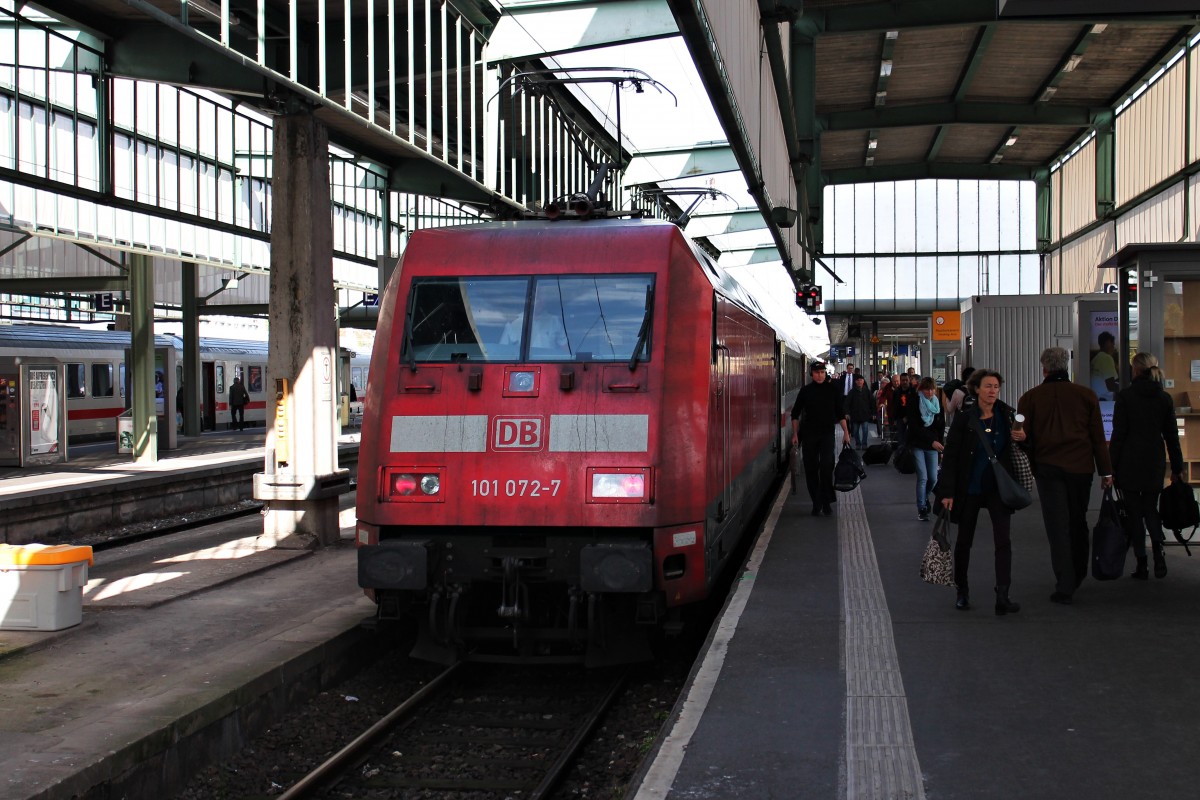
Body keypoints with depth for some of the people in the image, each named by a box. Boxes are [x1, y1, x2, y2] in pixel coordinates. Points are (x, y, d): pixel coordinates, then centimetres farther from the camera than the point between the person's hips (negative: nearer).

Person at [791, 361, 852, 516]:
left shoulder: (832, 389, 2)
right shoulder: (806, 390, 3)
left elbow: (840, 413, 6)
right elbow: (795, 414, 9)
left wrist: (846, 432, 1)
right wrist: (795, 434, 4)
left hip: (827, 433, -2)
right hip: (809, 433, 2)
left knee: (826, 466, -13)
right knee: (810, 468, 3)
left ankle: (826, 502, -5)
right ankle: (816, 503, 14)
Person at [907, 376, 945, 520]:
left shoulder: (938, 405, 7)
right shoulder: (915, 405, -6)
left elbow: (941, 427, 14)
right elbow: (914, 428, -13)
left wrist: (939, 443, 1)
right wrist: (932, 441, -20)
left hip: (933, 446, 4)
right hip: (917, 445, -4)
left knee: (933, 478, 0)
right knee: (923, 477, -10)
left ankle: (924, 497, 31)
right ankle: (921, 509, 1)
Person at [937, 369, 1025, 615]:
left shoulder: (1007, 415, 0)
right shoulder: (964, 418, -9)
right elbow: (950, 456, -8)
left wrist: (1022, 438, -12)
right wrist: (947, 492, -12)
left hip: (998, 487, 2)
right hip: (969, 488, -1)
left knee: (1003, 541, -8)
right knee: (964, 541, 11)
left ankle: (1003, 597, -8)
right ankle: (962, 592, 28)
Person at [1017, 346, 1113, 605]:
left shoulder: (1030, 398, -1)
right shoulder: (1086, 395, 2)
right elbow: (1098, 436, 3)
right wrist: (1106, 471, 7)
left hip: (1047, 468, -2)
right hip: (1080, 467, 2)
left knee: (1058, 527, 0)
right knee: (1078, 523, 18)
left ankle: (1064, 587, -5)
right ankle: (1078, 576, 32)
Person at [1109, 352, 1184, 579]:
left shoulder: (1125, 395, -7)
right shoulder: (1164, 398, 4)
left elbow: (1118, 433, -8)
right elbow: (1172, 436, 7)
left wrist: (1111, 466, -4)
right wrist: (1177, 468, 13)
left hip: (1129, 461, -4)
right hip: (1155, 462, 4)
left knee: (1133, 512, 3)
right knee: (1150, 508, 15)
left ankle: (1141, 563, 2)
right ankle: (1158, 551, -7)